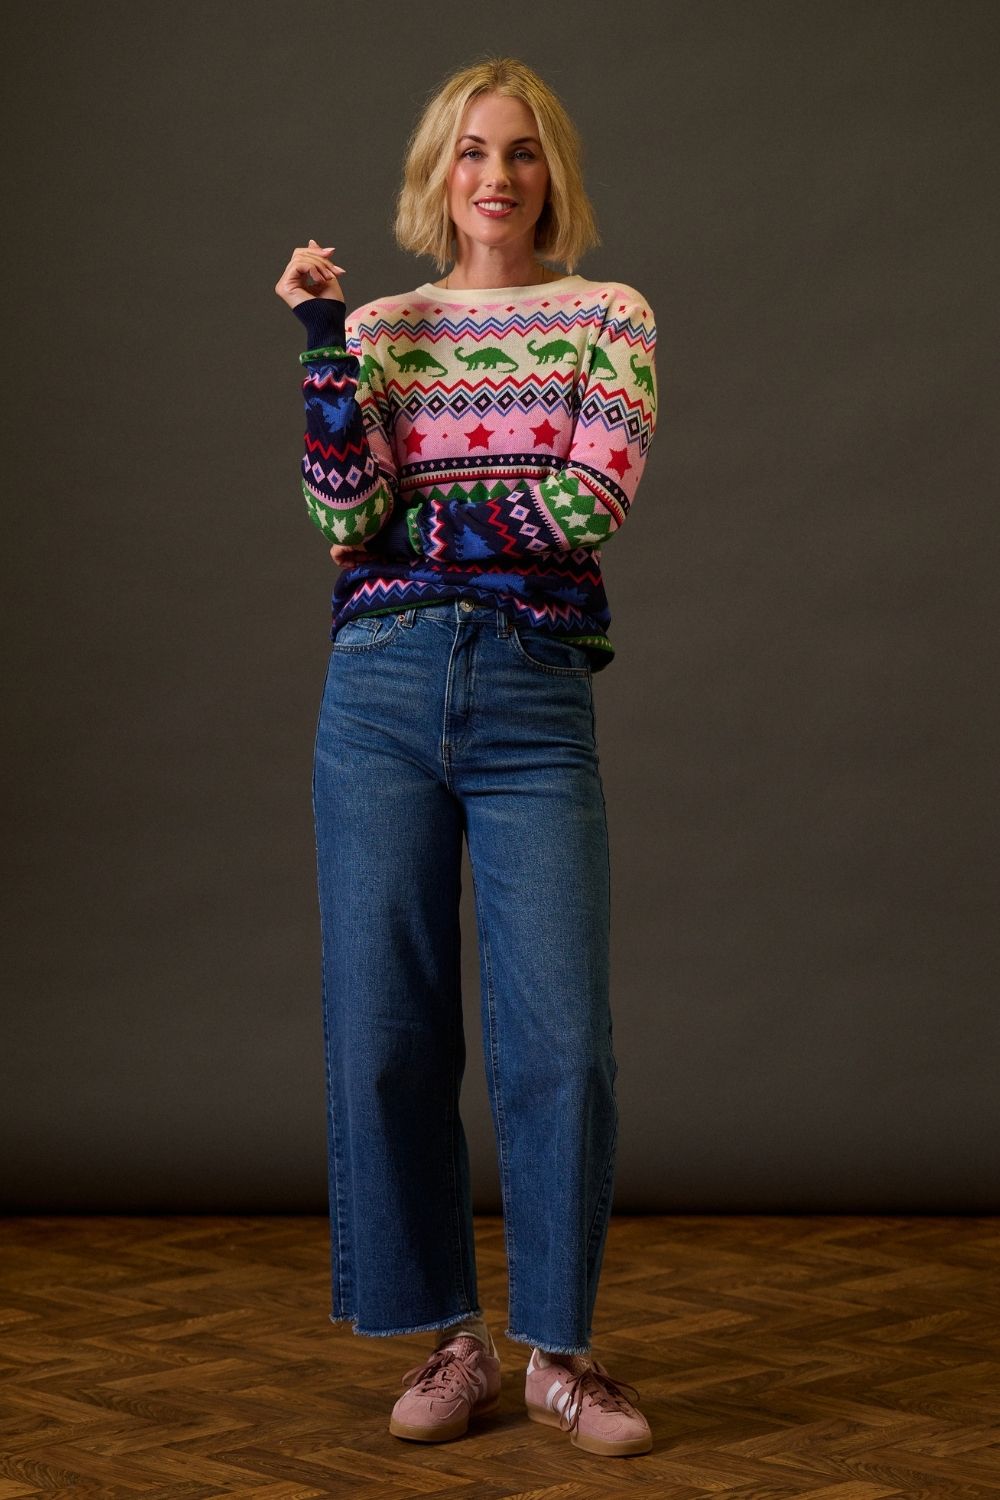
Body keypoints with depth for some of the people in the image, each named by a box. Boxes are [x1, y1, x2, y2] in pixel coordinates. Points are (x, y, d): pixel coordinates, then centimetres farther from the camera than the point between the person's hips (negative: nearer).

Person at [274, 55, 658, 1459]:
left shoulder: (609, 319, 8)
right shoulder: (380, 327, 12)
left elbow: (597, 497, -8)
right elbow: (345, 520, -2)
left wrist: (424, 515, -4)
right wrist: (324, 341, -6)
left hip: (536, 699, -2)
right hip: (382, 694, 2)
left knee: (562, 1040, -6)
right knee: (384, 1029, 2)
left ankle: (560, 1348, 11)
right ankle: (452, 1340, 16)